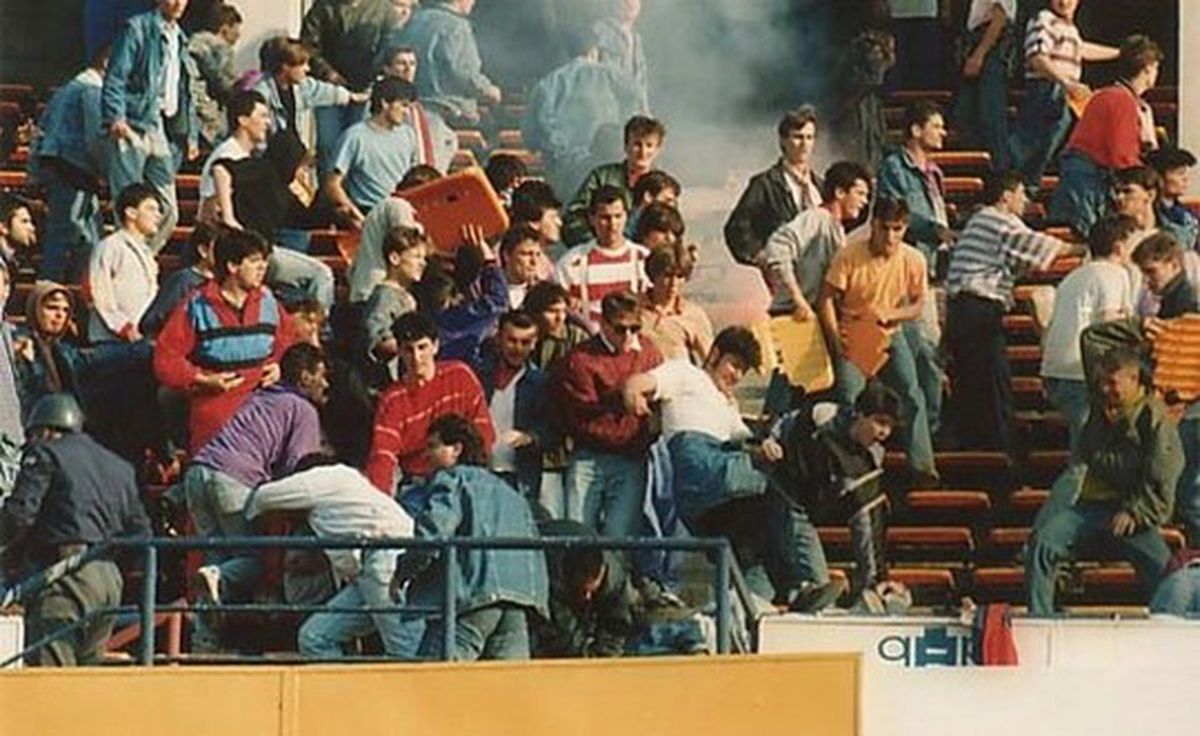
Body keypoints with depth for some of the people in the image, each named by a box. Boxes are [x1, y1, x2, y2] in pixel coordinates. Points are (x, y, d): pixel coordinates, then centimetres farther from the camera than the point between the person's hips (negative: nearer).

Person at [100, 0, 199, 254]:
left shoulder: (180, 39, 21)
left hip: (164, 132, 7)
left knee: (168, 211, 3)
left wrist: (191, 133, 18)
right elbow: (115, 77, -7)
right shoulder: (137, 29, 0)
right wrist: (116, 117, -20)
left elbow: (186, 93, 26)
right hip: (133, 129, -7)